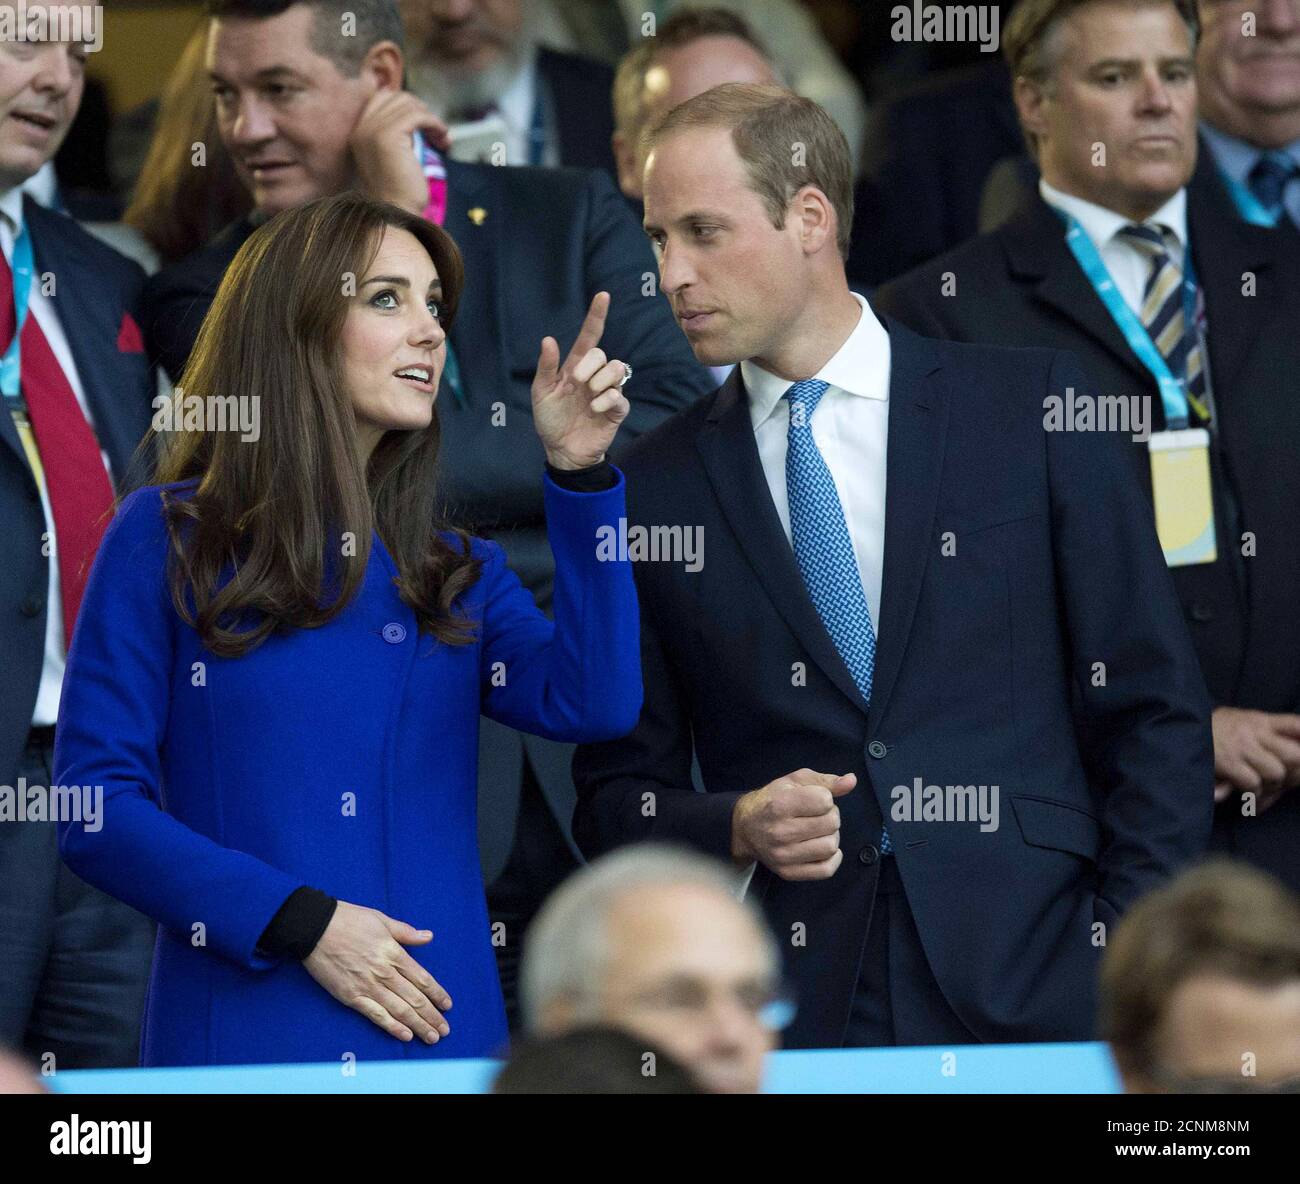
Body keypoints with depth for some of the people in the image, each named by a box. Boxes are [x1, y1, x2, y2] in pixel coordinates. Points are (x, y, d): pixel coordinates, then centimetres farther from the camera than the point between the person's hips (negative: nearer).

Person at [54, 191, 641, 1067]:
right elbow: (96, 804, -5)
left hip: (446, 1030, 4)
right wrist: (297, 922, -14)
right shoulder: (168, 540, 1)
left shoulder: (455, 569, 14)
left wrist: (579, 474, -6)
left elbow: (592, 705, -3)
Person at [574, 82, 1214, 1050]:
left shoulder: (1031, 406, 4)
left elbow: (1154, 709, 3)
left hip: (1029, 985, -1)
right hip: (785, 1021, 1)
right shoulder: (651, 490, 9)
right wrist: (736, 828, -9)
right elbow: (617, 794, 12)